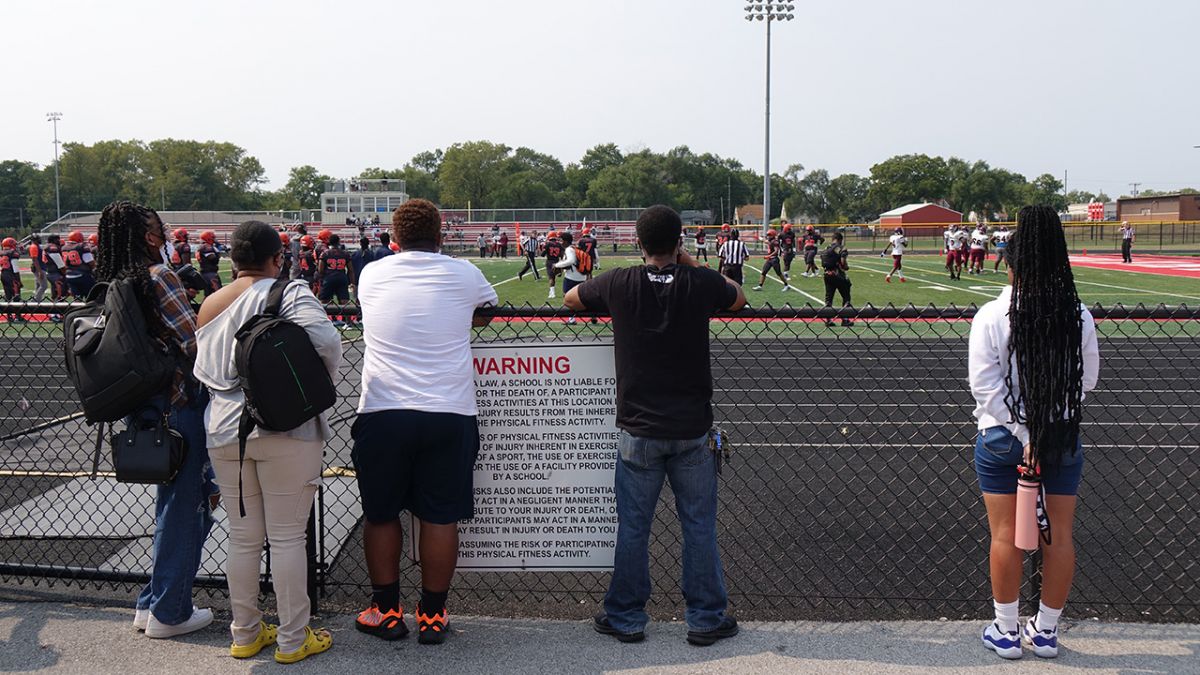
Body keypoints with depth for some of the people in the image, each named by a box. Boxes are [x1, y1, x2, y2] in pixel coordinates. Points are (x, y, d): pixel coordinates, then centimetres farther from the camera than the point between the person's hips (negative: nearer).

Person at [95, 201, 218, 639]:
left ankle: (152, 603, 29)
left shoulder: (110, 284, 8)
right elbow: (194, 342, -20)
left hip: (143, 405, 8)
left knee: (175, 503, 21)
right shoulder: (159, 275, -16)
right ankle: (168, 613, 15)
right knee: (187, 506, 5)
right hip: (180, 403, -8)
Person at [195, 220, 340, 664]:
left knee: (242, 536, 14)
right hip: (285, 429, -5)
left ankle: (245, 634, 26)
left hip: (224, 432, 6)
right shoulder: (289, 293, -9)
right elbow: (325, 340, -23)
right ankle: (293, 640, 12)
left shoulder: (210, 305, 11)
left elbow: (202, 371, 13)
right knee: (287, 536, 3)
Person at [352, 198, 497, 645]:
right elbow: (487, 311, 22)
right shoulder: (465, 275, 2)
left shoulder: (372, 275, 4)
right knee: (441, 517, 9)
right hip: (449, 413, 0)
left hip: (383, 411, 1)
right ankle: (432, 615, 17)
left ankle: (386, 611, 23)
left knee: (380, 514, 14)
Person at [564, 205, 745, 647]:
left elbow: (570, 299, 12)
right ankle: (706, 618, 19)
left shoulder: (619, 284, -7)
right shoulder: (701, 283, -7)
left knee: (632, 528, 10)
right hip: (692, 428, 0)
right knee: (699, 527, 10)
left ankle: (625, 619, 20)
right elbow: (739, 298, 16)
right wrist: (690, 263, 17)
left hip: (639, 430, 0)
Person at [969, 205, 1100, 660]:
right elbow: (1089, 379, 3)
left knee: (1006, 535, 7)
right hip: (1064, 436, 2)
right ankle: (1045, 631, 25)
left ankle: (1006, 632, 19)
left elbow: (984, 385, -15)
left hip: (1002, 437, -2)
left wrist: (1022, 435, -12)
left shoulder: (992, 316, -12)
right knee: (1058, 535, 12)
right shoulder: (1079, 316, -5)